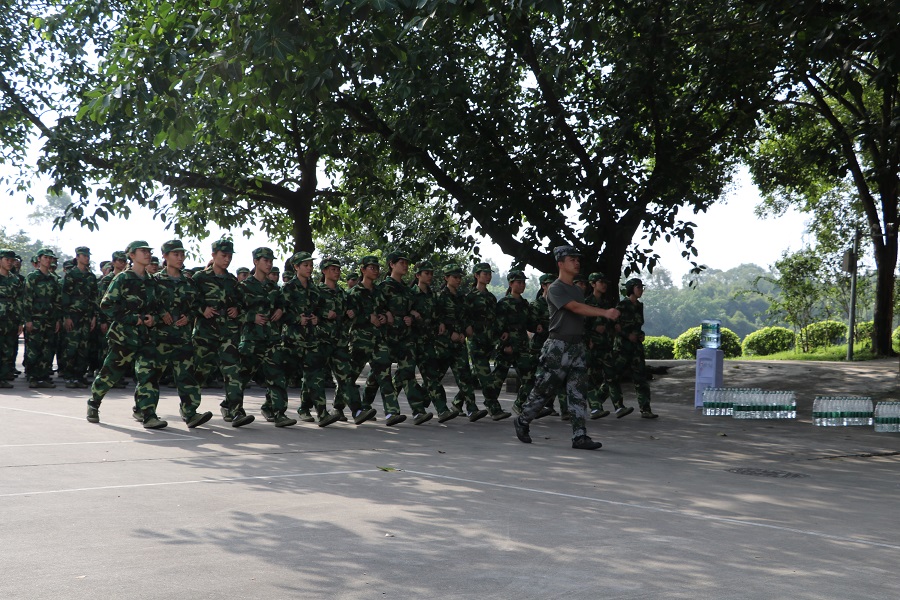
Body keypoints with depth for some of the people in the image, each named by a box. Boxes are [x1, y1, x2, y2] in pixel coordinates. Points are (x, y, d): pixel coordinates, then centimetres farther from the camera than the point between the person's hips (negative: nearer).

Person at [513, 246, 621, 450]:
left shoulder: (578, 290, 18)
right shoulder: (555, 289, -8)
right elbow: (576, 308, -22)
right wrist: (605, 312, -31)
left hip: (578, 346, 7)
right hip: (558, 346, -7)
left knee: (578, 392, 1)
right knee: (544, 388, -1)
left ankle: (580, 436, -1)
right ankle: (522, 422, 19)